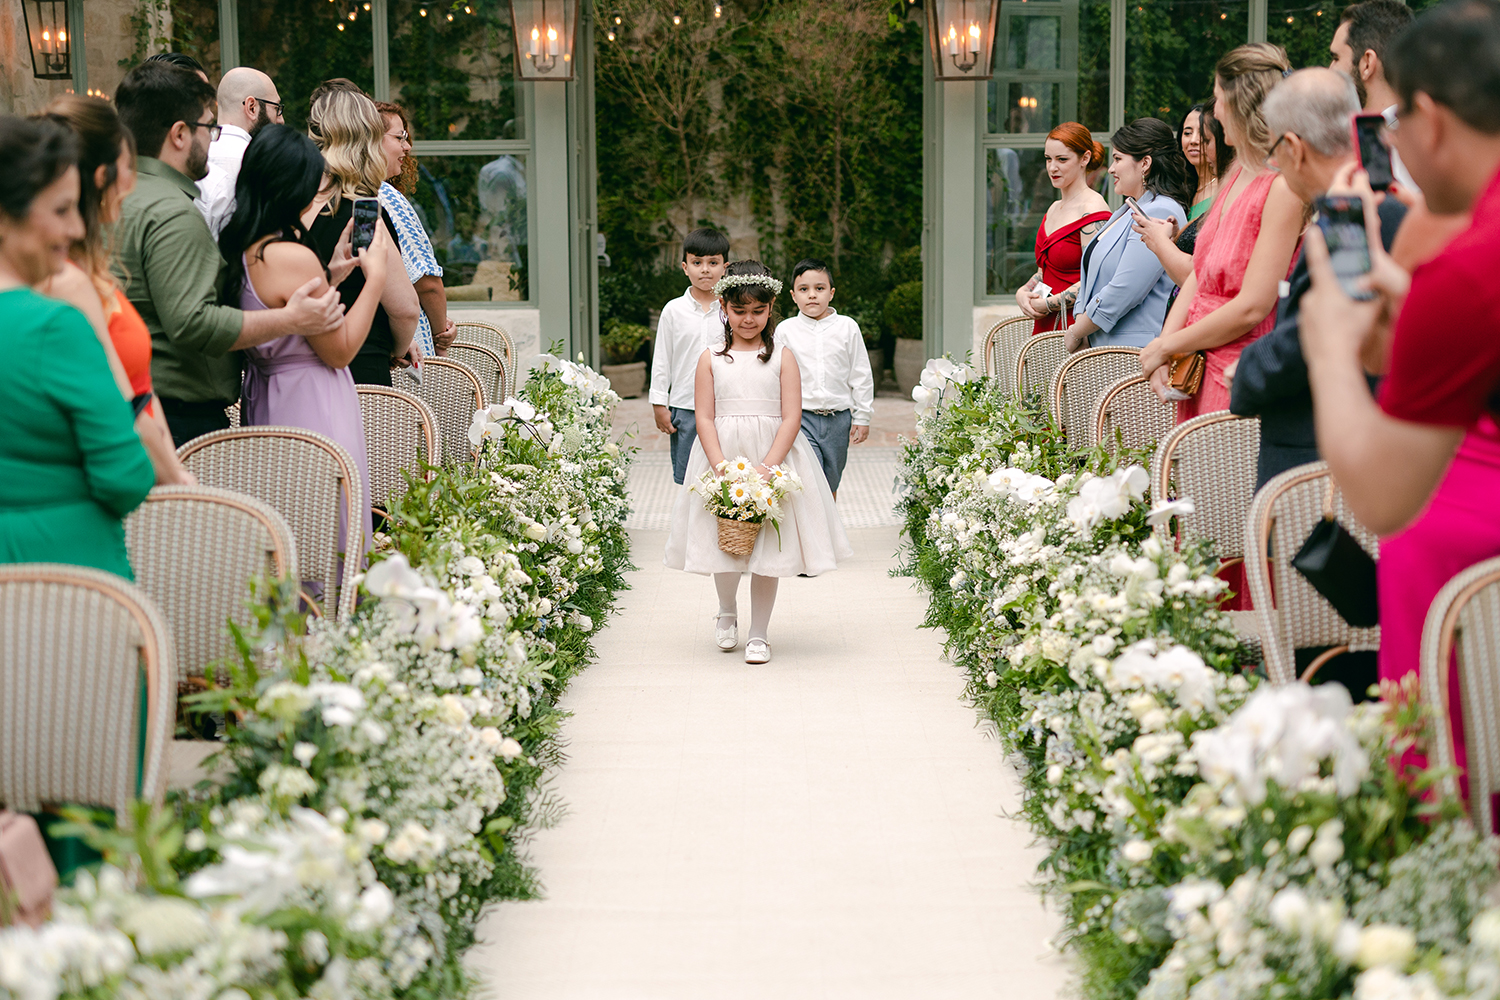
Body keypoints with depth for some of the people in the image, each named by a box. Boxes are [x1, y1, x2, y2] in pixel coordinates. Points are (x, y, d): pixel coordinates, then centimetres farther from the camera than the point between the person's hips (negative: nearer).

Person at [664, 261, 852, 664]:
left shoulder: (782, 357, 1)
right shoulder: (711, 358, 3)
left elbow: (791, 418, -5)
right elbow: (704, 418, -2)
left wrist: (767, 467, -16)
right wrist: (721, 466, -15)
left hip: (773, 458, -1)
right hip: (722, 454, 1)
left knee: (768, 545, 2)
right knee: (725, 540, 4)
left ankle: (759, 634, 14)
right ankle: (727, 612, 33)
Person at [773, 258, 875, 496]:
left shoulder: (847, 328, 1)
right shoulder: (785, 330, 0)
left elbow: (861, 375, 6)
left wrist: (862, 417, 5)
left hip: (838, 419, 2)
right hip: (801, 418, -2)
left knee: (830, 485, 14)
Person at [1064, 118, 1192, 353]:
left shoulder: (1160, 213, -12)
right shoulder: (1127, 211, 20)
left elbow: (1123, 292, -18)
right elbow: (1092, 277, 21)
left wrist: (1075, 333, -7)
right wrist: (1080, 330, 4)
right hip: (1102, 347, 9)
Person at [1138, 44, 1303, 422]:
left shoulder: (1283, 188, -16)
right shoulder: (1237, 176, 12)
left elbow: (1251, 308, -19)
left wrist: (1165, 347, -9)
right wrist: (1163, 354, -2)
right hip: (1197, 371, 8)